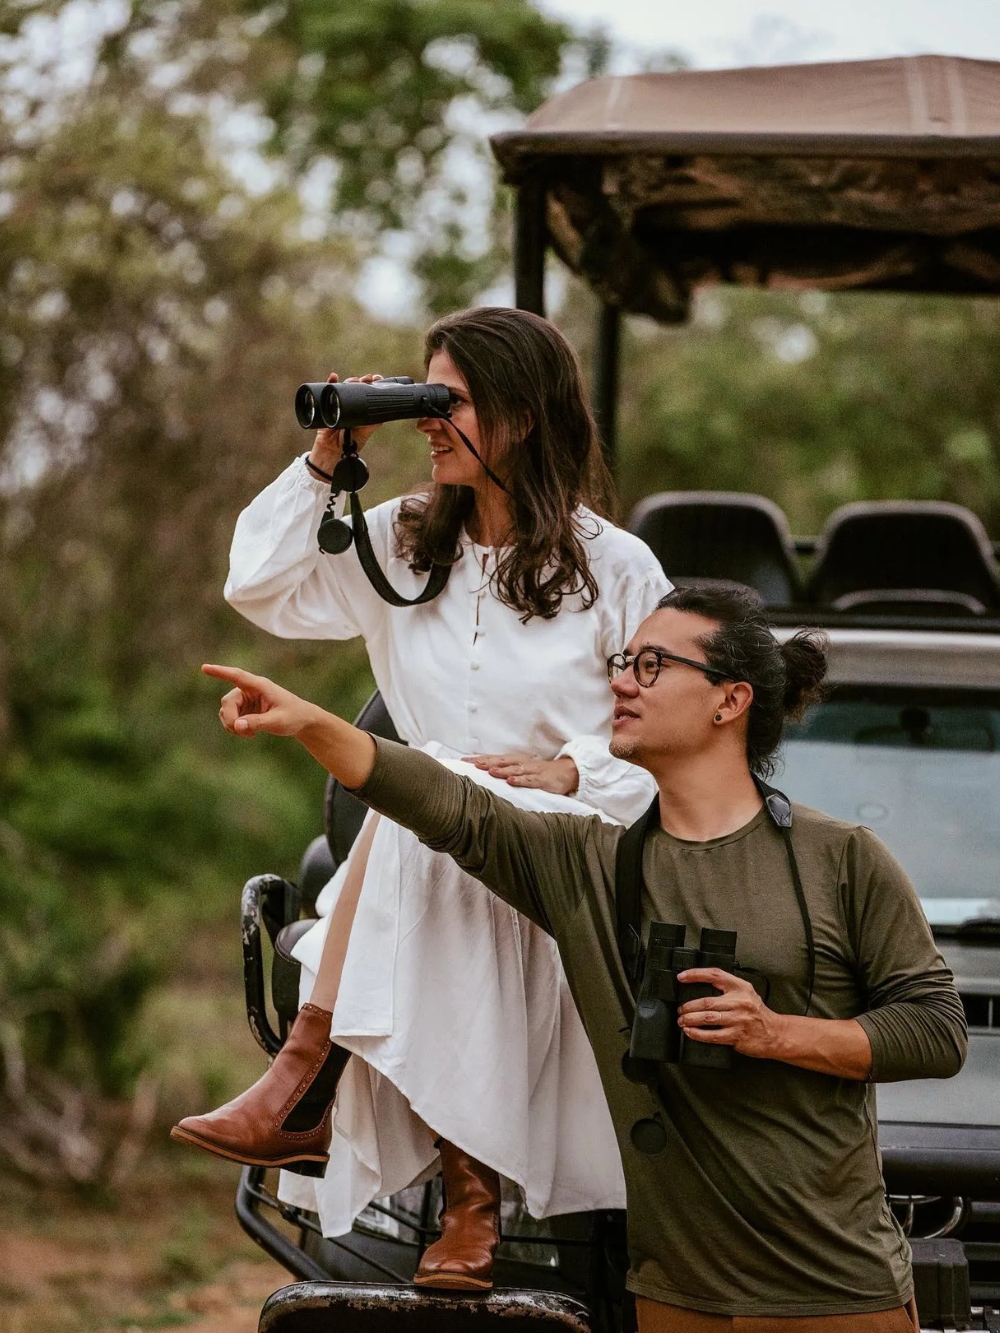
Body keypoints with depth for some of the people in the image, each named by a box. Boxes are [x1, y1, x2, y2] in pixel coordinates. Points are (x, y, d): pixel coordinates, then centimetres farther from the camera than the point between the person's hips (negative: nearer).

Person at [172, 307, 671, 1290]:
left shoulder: (615, 569, 4)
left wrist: (569, 769, -15)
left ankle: (303, 1085, -44)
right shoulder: (400, 543, 18)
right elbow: (258, 590, 12)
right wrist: (322, 465, 8)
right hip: (419, 856, 4)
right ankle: (469, 1196, -41)